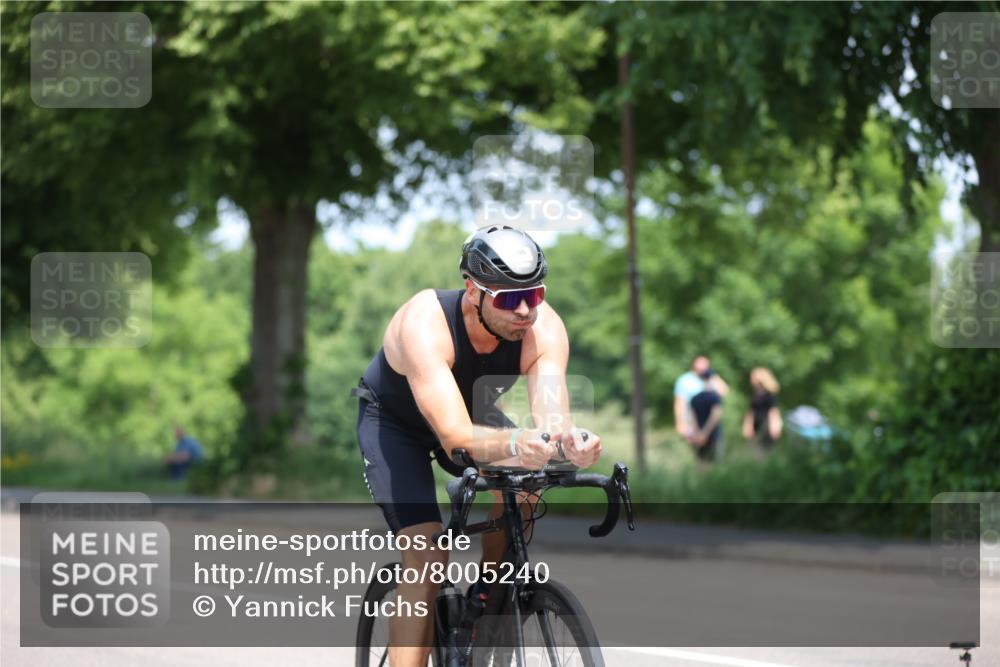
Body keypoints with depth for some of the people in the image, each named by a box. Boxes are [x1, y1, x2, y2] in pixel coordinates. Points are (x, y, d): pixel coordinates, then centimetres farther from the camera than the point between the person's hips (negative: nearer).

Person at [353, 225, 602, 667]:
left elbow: (551, 416, -40)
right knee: (429, 557, -22)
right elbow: (455, 438, -49)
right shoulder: (425, 323, -40)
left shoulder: (544, 328, -29)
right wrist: (515, 442, -68)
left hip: (471, 411, 4)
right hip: (392, 420, -4)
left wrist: (569, 441, -64)